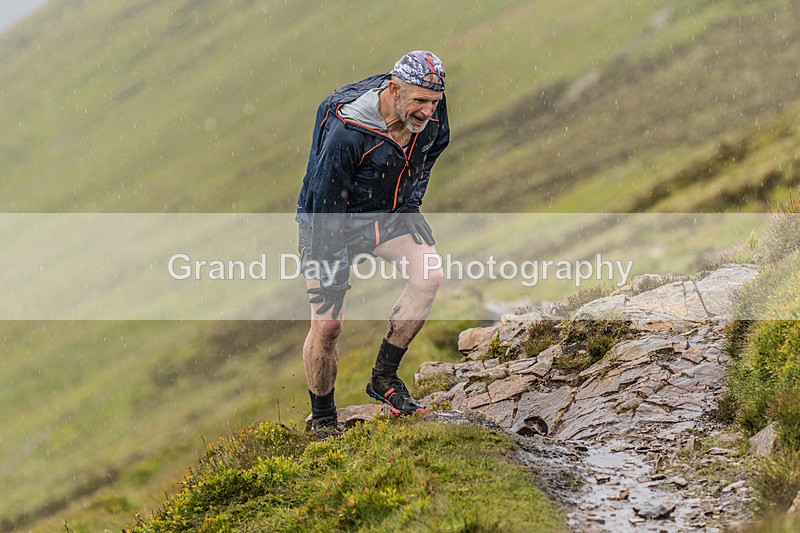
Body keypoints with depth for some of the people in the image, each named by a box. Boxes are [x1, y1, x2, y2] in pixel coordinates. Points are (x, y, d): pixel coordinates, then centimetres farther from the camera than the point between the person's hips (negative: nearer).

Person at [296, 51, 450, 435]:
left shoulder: (430, 111, -17)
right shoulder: (346, 130, -35)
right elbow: (325, 204, -27)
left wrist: (411, 200, 7)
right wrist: (331, 280, -23)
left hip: (390, 212, 5)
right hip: (329, 218, -5)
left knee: (429, 275, -21)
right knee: (327, 324, -8)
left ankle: (384, 377, -6)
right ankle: (322, 419, 14)